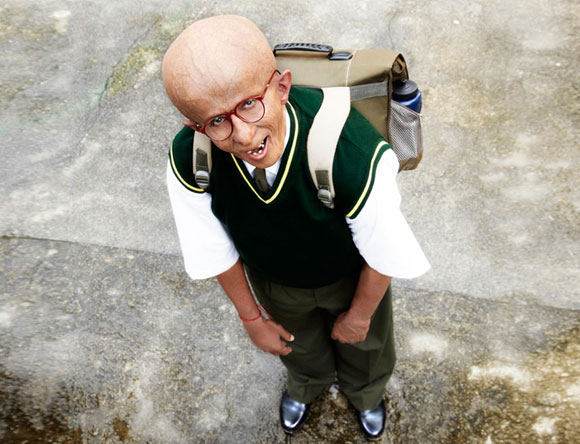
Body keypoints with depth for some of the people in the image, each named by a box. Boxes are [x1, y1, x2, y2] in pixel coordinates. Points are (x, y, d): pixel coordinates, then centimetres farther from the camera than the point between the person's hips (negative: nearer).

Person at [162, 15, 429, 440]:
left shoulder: (352, 156, -46)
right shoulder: (188, 162, -35)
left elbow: (384, 256, -24)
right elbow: (217, 251, -15)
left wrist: (360, 314, -6)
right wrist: (252, 317, 0)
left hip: (351, 275, -1)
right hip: (273, 280, 2)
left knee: (364, 344, 31)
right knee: (300, 346, 35)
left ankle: (366, 394, 73)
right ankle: (305, 384, 76)